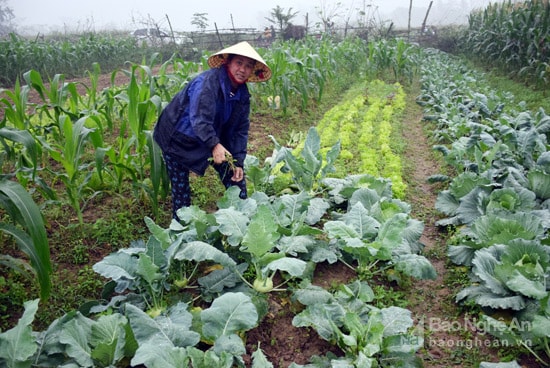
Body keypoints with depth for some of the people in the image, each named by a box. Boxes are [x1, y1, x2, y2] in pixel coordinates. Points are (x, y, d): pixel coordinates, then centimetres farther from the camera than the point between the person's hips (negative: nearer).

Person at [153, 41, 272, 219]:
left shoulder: (242, 94, -3)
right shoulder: (208, 81, -26)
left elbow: (240, 129, -1)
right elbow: (199, 117, -34)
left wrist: (238, 161, -8)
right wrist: (214, 145, -44)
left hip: (213, 138, 7)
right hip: (178, 139, -7)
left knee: (235, 175, 4)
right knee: (180, 188, 1)